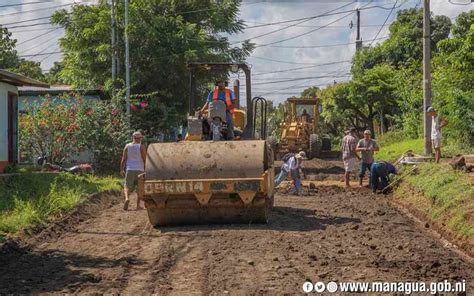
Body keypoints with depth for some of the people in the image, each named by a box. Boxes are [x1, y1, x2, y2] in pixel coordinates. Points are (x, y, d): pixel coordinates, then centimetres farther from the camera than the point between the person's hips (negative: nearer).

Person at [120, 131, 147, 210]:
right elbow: (145, 159, -5)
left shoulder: (127, 146, 5)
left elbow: (123, 159, 3)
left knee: (127, 186, 3)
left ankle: (127, 198, -27)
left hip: (129, 169, 1)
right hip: (139, 170, -1)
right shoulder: (142, 146, -2)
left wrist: (121, 169, 7)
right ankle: (138, 205, 9)